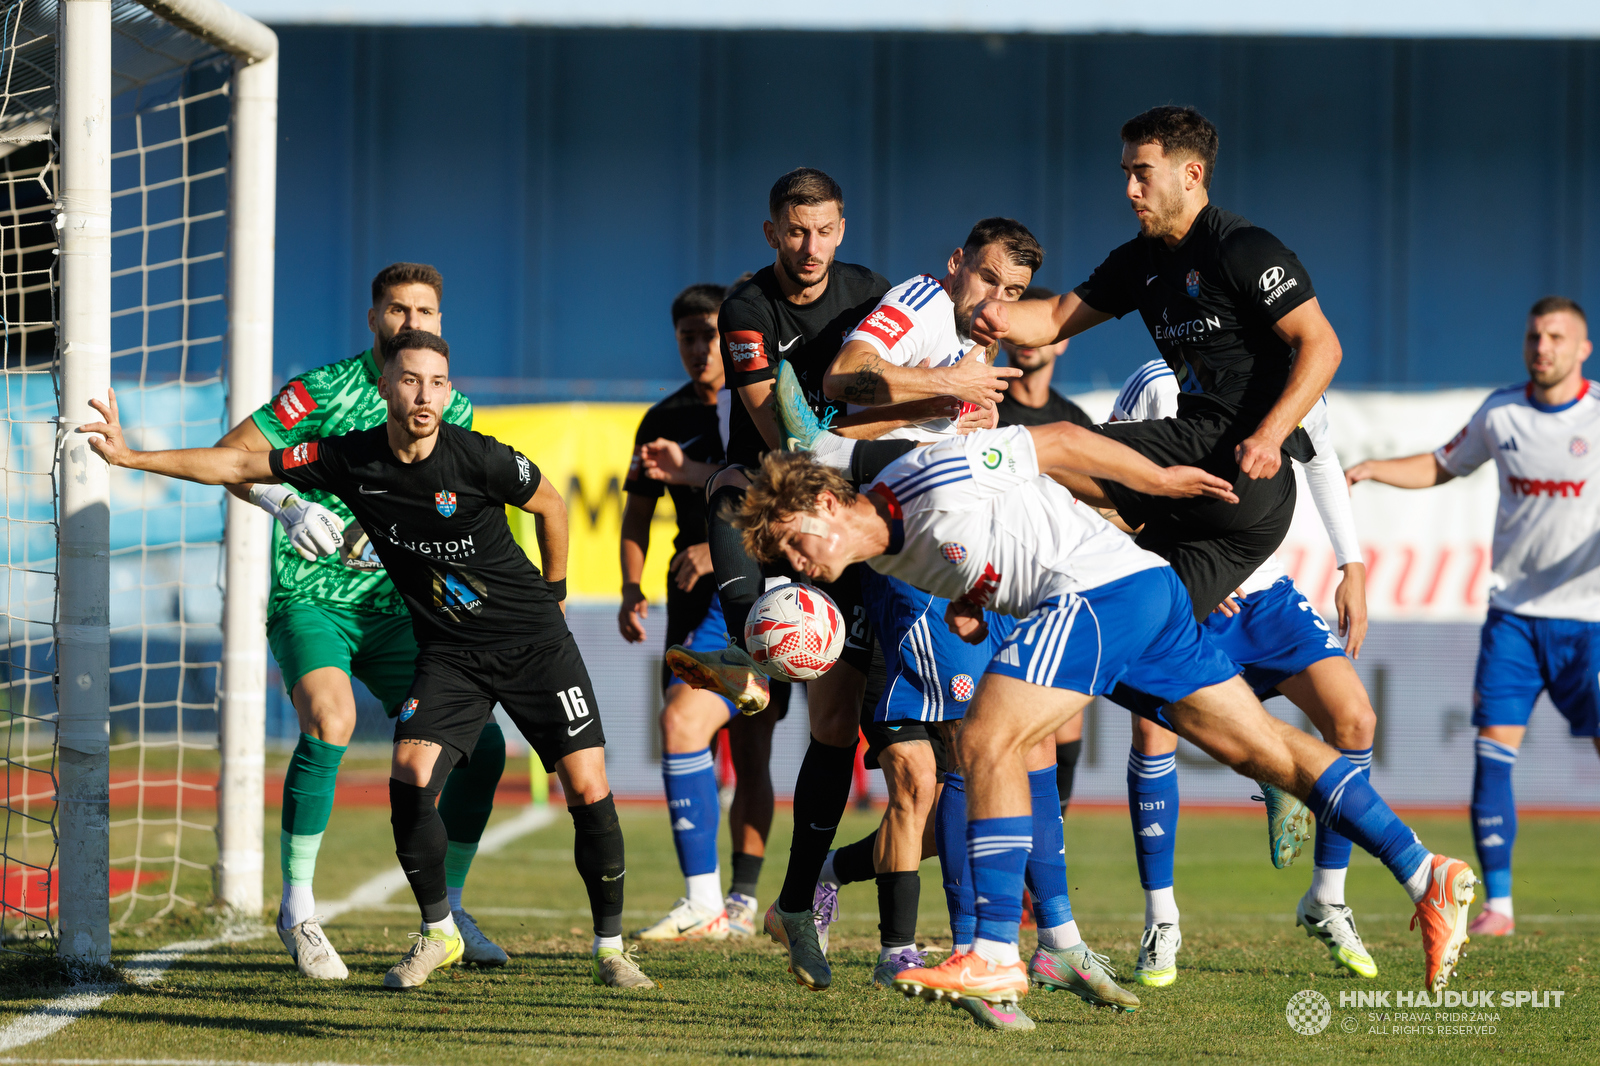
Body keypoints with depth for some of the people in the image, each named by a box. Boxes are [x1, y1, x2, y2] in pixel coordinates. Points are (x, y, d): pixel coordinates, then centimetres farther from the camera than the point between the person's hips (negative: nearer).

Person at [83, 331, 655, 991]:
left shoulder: (478, 457, -18)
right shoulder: (349, 460, -9)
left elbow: (551, 507, 1)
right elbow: (240, 466, -2)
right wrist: (131, 457, -5)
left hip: (535, 643, -2)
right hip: (447, 655, 2)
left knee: (588, 792, -9)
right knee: (409, 780, -18)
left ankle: (609, 948, 9)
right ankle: (437, 933, 3)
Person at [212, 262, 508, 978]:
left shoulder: (455, 411, 7)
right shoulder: (326, 389, -8)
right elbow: (228, 457, -8)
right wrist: (287, 506, -23)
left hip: (394, 610, 5)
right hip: (309, 599, -5)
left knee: (481, 744, -4)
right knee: (330, 721, -31)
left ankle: (446, 910, 15)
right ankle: (297, 909, -18)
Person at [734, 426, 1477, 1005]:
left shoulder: (930, 477, -14)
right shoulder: (885, 554, 13)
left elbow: (1059, 440, -7)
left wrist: (1161, 481, 1)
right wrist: (967, 606, 8)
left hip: (1102, 582, -10)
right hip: (1151, 591, 10)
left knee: (986, 743, -14)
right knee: (1268, 751, 7)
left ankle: (996, 955, -16)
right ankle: (1424, 874, 4)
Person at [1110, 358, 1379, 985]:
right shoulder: (1160, 388, -20)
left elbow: (1322, 464, 14)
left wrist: (1352, 568, 11)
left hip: (1264, 596, 3)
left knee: (1353, 719, -12)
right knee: (1153, 727, -24)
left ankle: (1326, 904, 5)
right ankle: (1161, 921, -8)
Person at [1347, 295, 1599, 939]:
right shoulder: (1501, 413, 4)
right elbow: (1442, 466, 20)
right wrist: (1372, 470, 4)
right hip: (1513, 612, 3)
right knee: (1492, 748, -7)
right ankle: (1498, 903, -2)